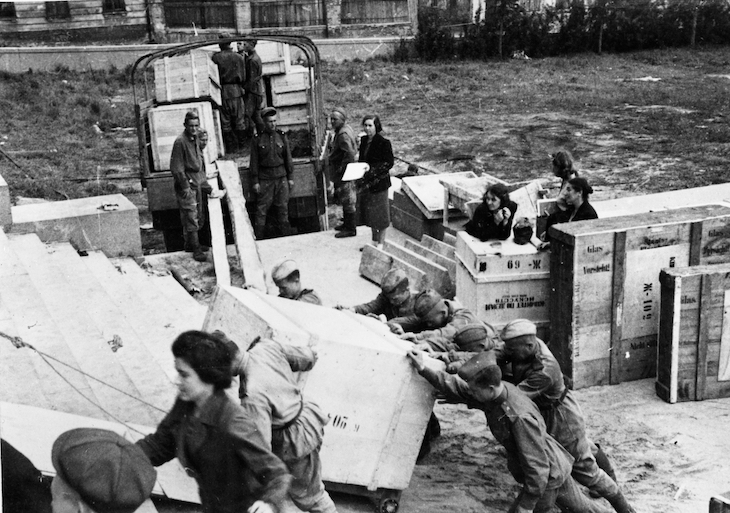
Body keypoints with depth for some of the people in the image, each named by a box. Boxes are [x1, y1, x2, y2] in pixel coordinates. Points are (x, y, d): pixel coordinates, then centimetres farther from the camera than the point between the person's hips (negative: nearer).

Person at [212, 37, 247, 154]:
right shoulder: (240, 57, 2)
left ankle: (231, 147, 6)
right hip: (236, 91, 2)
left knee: (225, 122, 5)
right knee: (239, 120, 10)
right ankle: (241, 144, 11)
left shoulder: (216, 57, -7)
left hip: (223, 91, -2)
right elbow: (243, 77, 6)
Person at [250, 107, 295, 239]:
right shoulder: (258, 139, -1)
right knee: (262, 208, -2)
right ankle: (258, 237, 2)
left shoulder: (282, 137, 6)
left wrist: (290, 177, 8)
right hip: (264, 179, -2)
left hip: (281, 177, 2)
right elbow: (254, 162, 0)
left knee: (283, 207, 7)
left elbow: (288, 158, 10)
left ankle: (285, 233, 16)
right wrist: (255, 181, -4)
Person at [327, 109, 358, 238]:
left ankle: (350, 229, 3)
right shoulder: (347, 129, 11)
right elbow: (354, 149, 21)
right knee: (345, 200, 20)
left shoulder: (343, 135, -22)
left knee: (348, 200, -3)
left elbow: (350, 153, -32)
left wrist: (342, 169, -23)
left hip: (343, 174, -11)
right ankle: (347, 224, 32)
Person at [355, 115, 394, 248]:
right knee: (369, 212, 13)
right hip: (366, 182, 7)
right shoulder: (364, 140, 8)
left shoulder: (384, 143, -14)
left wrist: (372, 169, -22)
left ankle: (381, 243, 15)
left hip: (379, 182, -7)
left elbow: (389, 163, -14)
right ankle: (374, 241, 27)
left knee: (380, 212, 3)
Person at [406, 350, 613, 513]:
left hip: (547, 476, -9)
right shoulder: (498, 391, -12)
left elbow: (538, 469, -31)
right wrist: (424, 369, -16)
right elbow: (457, 387, -9)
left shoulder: (520, 418, -36)